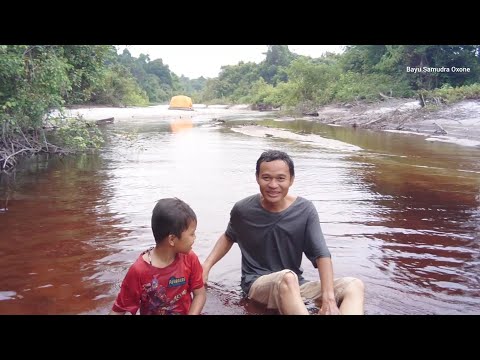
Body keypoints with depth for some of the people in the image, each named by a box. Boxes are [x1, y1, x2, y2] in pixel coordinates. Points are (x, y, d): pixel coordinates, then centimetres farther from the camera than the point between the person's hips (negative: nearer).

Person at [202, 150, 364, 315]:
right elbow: (229, 237, 14)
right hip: (257, 283, -3)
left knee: (355, 286, -20)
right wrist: (207, 265, 0)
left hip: (295, 286, 3)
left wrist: (328, 299, -27)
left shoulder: (305, 210, -9)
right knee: (288, 277, -39)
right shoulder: (242, 210, -7)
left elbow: (322, 255, -13)